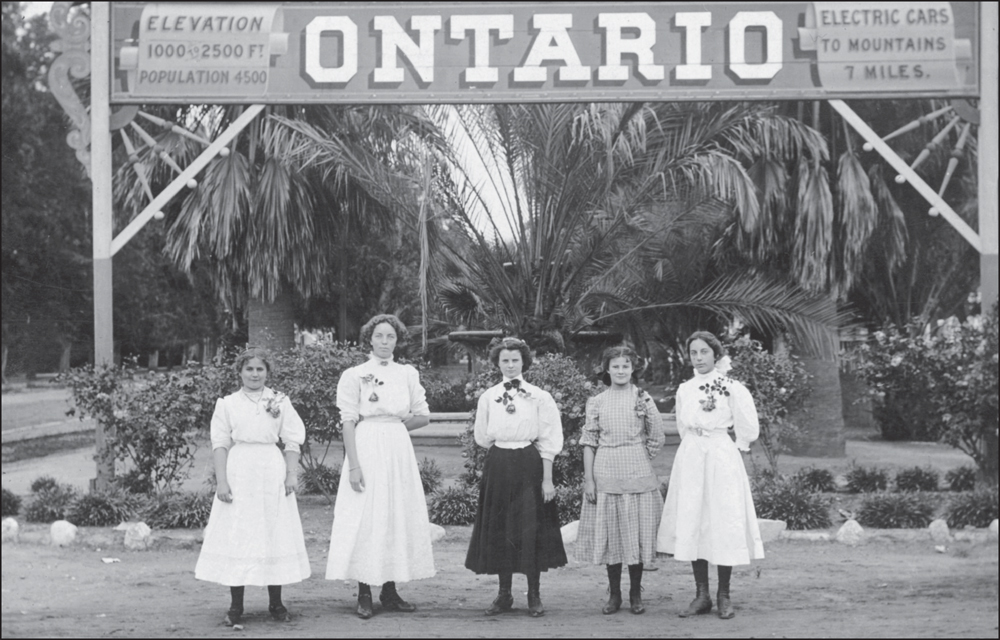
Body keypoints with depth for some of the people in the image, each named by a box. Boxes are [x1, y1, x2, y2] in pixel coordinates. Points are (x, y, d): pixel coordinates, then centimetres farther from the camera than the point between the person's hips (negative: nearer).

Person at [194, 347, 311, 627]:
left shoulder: (280, 402, 6)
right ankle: (236, 606, 5)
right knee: (236, 537, -1)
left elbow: (292, 442, 4)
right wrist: (221, 480, -5)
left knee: (274, 535, 4)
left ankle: (276, 602, 14)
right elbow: (220, 444, 2)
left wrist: (292, 474, -6)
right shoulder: (227, 404, 4)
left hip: (272, 471, 1)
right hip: (238, 471, -1)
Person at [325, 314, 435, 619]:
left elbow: (424, 416, 13)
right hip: (367, 450, -4)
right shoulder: (354, 376, -2)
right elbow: (348, 423, -6)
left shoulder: (408, 374, 9)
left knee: (399, 517, 4)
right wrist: (353, 465, -14)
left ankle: (390, 591, 13)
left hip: (399, 453, 4)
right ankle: (364, 594, 2)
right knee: (366, 518, -4)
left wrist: (399, 422, -3)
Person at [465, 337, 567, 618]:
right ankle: (504, 594, 15)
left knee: (531, 529, -3)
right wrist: (503, 451, 6)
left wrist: (547, 479, -7)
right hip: (498, 467, 3)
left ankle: (534, 595, 8)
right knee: (499, 530, 5)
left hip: (530, 466, -3)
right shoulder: (488, 397, 6)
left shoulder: (540, 397, -1)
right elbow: (482, 437, 15)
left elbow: (548, 442, -3)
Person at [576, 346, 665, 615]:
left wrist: (641, 461, 3)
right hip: (605, 474, 1)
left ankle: (635, 593, 13)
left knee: (636, 532, 2)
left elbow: (656, 438, 6)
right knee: (609, 533, 4)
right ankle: (614, 594, 14)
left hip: (637, 473, -1)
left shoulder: (643, 399, 2)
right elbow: (589, 442, 3)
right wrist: (588, 479, -2)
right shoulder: (596, 402, 5)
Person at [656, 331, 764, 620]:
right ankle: (701, 595, 8)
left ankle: (723, 596, 5)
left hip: (722, 458, -4)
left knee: (723, 524, -3)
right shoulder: (684, 390, 8)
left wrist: (735, 447, 9)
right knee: (692, 524, 2)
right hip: (690, 460, 4)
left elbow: (748, 430, 1)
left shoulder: (731, 388, -5)